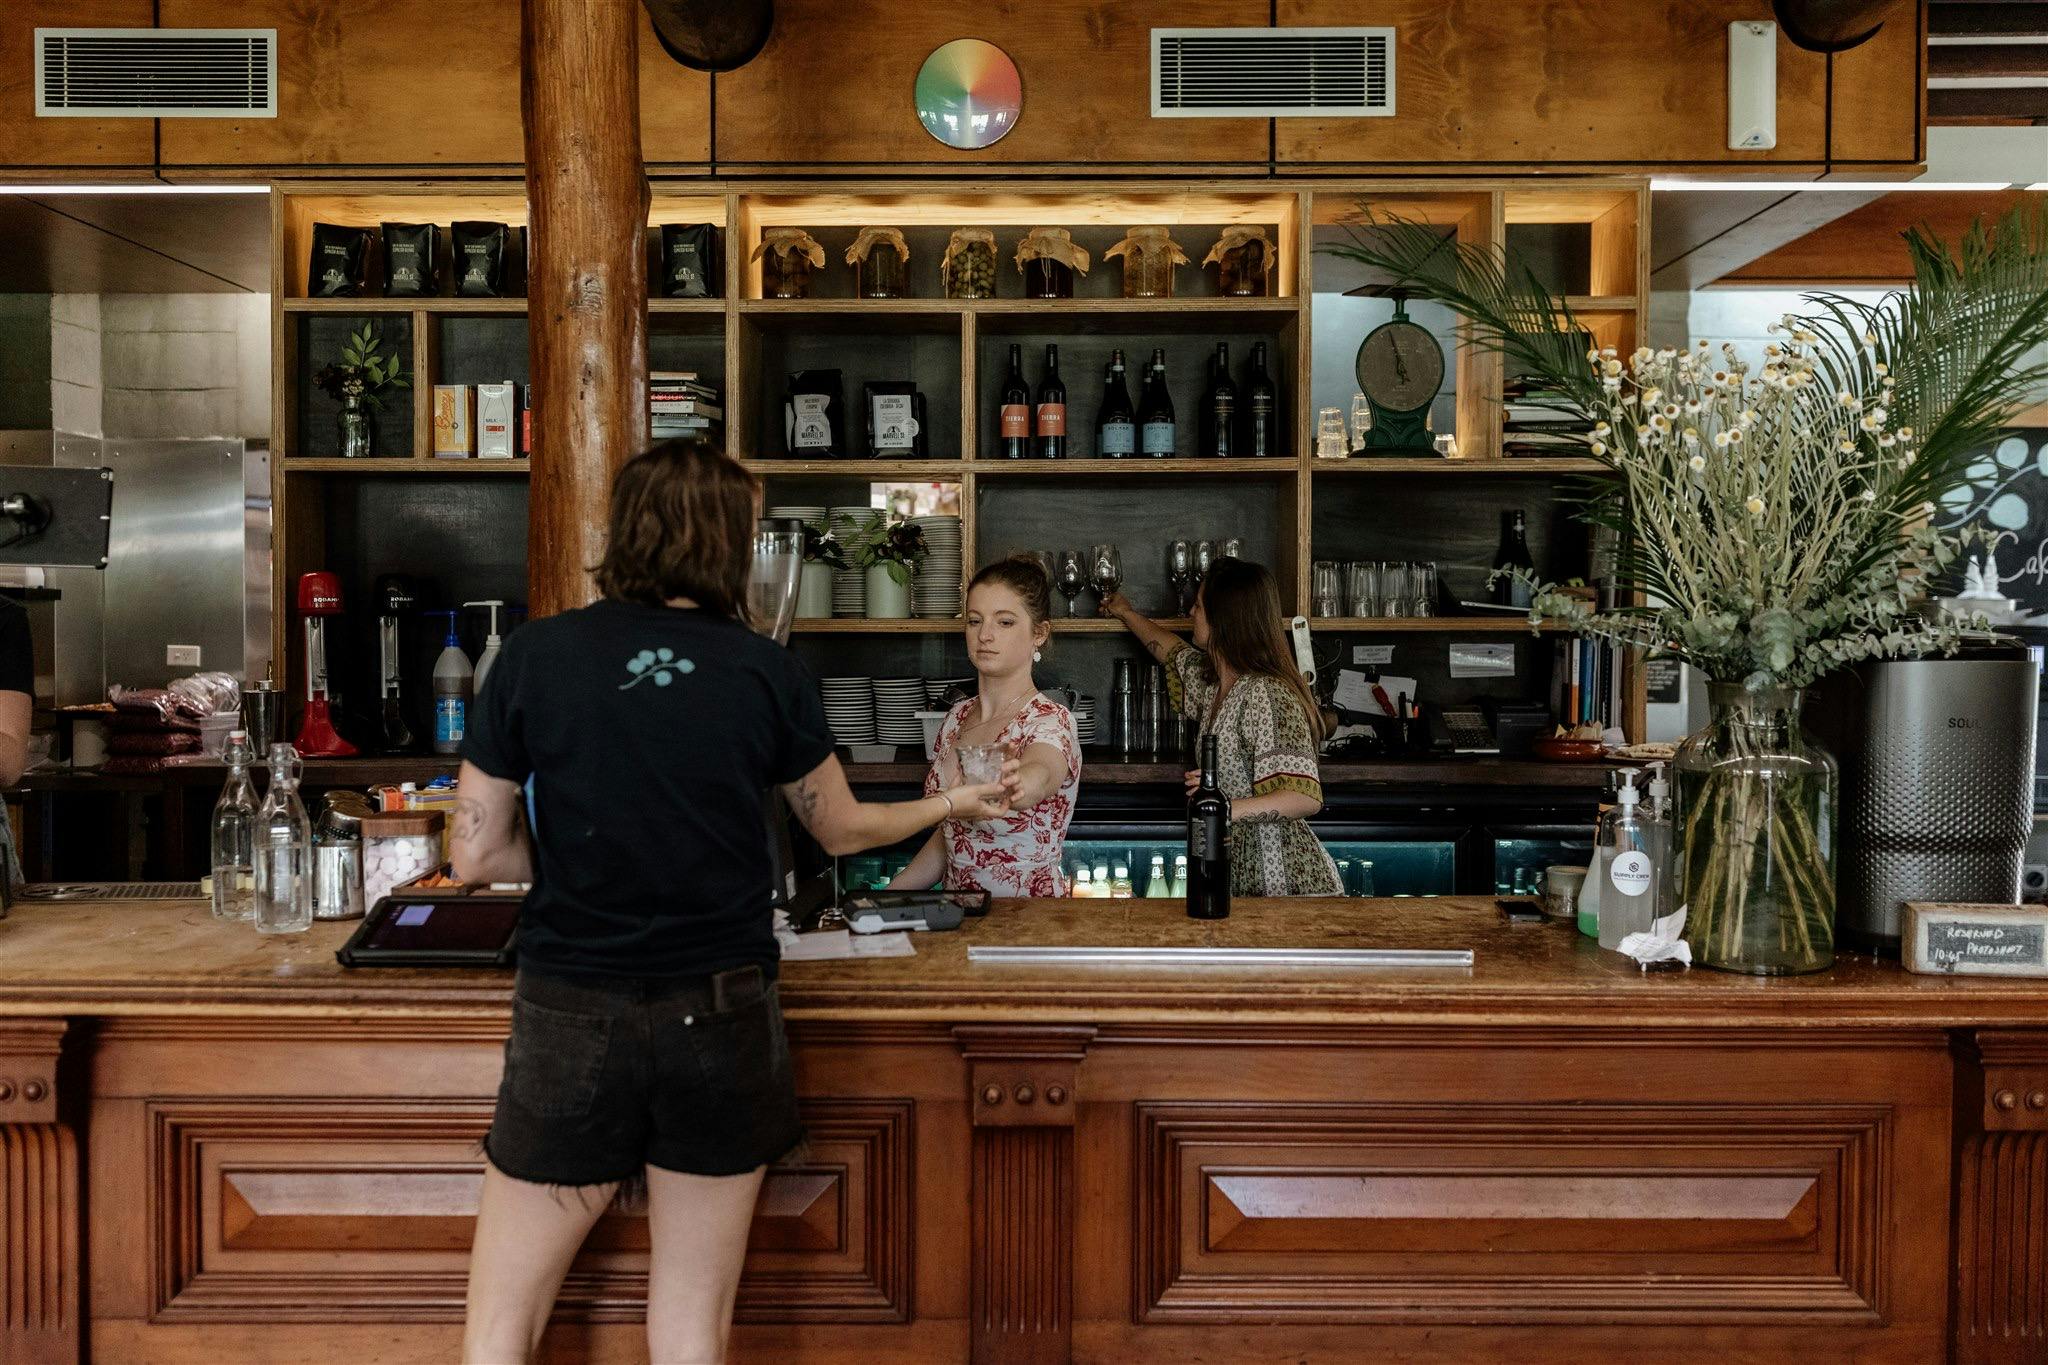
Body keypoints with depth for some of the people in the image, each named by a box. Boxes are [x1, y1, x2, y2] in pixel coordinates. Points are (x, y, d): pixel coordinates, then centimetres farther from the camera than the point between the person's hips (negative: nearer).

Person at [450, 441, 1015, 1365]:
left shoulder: (534, 656, -6)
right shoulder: (768, 674, -5)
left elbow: (476, 855, -3)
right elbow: (843, 831, 11)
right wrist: (952, 804, 28)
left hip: (572, 1016, 0)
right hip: (721, 1018, 1)